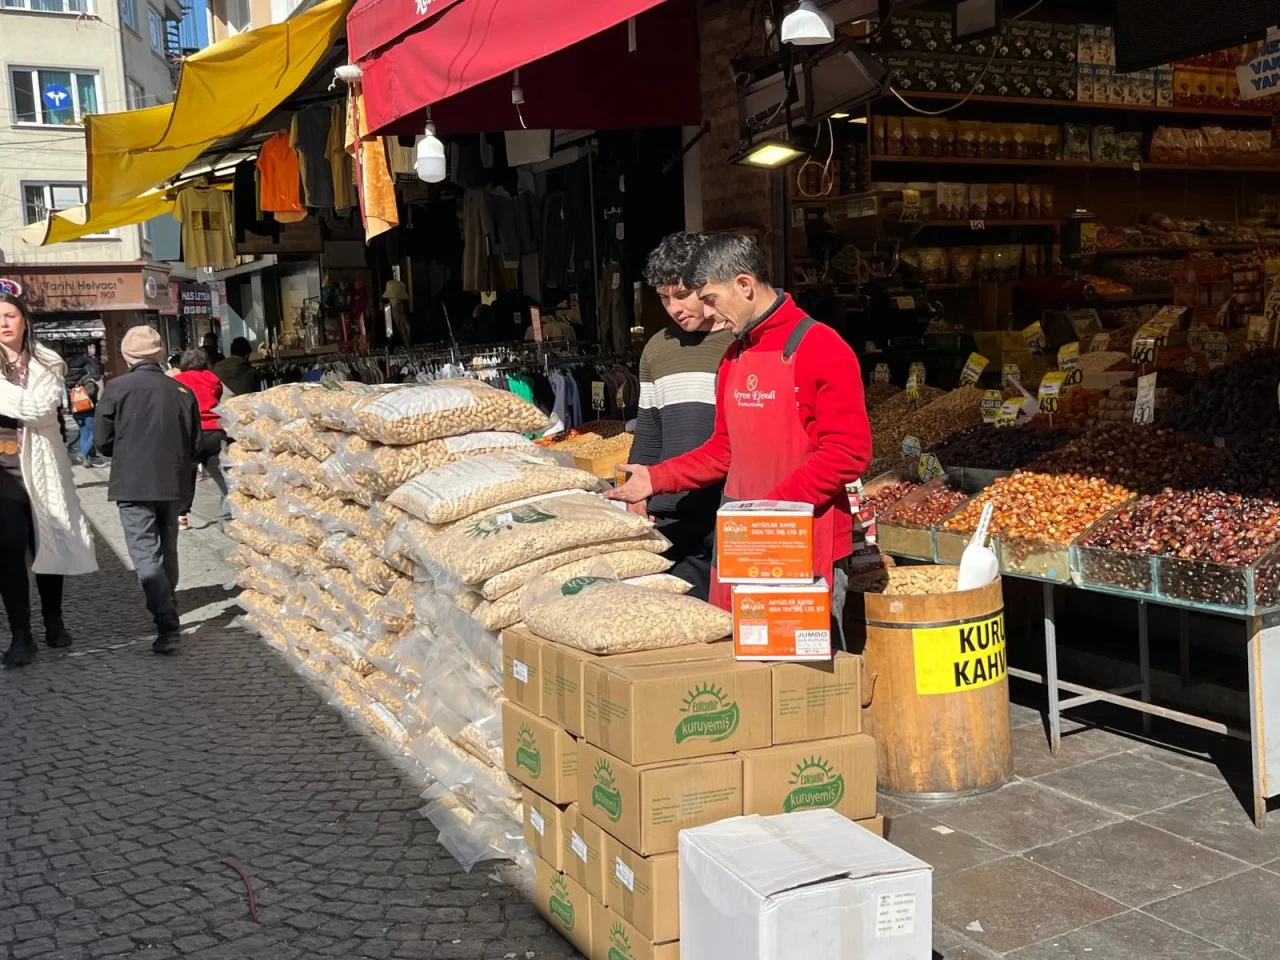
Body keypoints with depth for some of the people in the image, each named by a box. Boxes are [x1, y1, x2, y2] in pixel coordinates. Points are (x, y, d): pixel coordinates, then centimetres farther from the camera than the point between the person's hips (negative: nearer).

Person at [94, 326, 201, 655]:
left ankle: (167, 627, -16)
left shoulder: (117, 388, -7)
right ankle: (168, 610, 33)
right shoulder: (182, 391, 3)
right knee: (167, 549, 19)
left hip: (133, 485, -4)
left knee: (146, 554, -5)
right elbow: (195, 444, 8)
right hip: (174, 484, 4)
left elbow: (102, 441, -2)